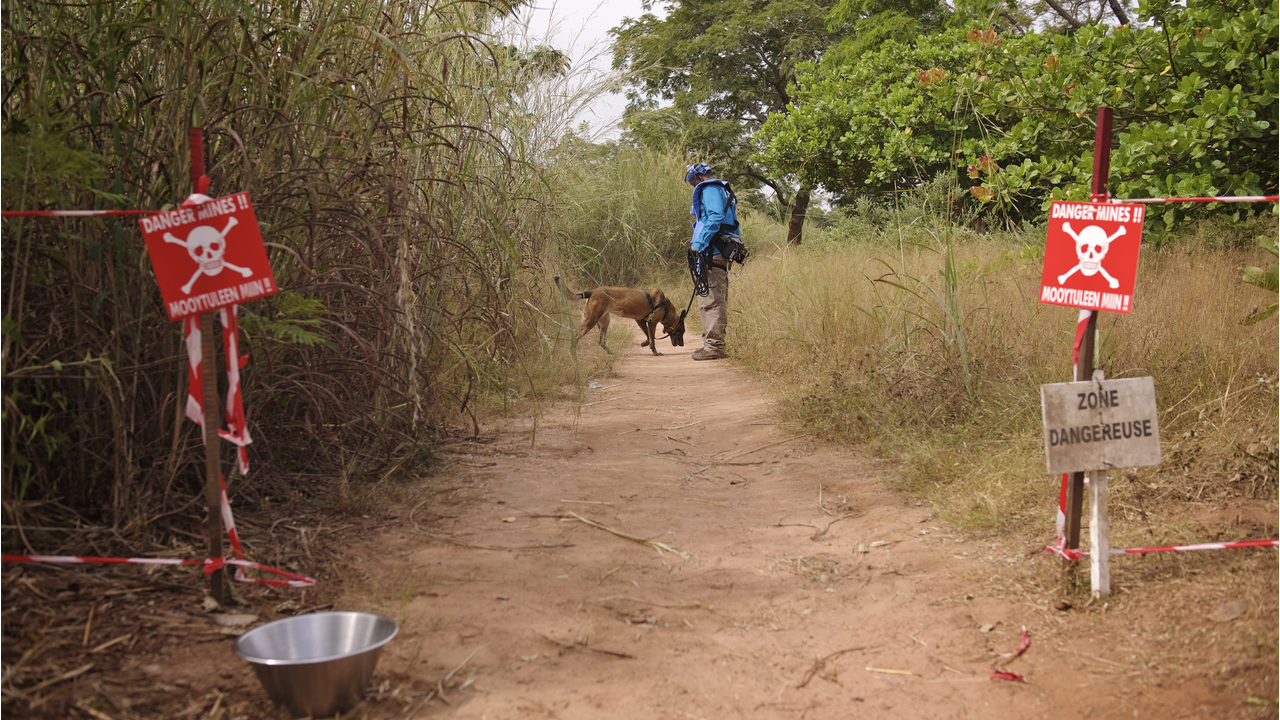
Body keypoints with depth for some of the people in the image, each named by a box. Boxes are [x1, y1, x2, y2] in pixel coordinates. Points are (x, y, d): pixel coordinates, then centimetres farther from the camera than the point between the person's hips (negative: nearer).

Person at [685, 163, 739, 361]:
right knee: (717, 300, 12)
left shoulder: (709, 189, -6)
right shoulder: (723, 190, 25)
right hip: (721, 252, 11)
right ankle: (715, 344, 17)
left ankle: (713, 346, -11)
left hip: (711, 252, -11)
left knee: (710, 299, -11)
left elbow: (715, 217, -21)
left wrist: (699, 243, -22)